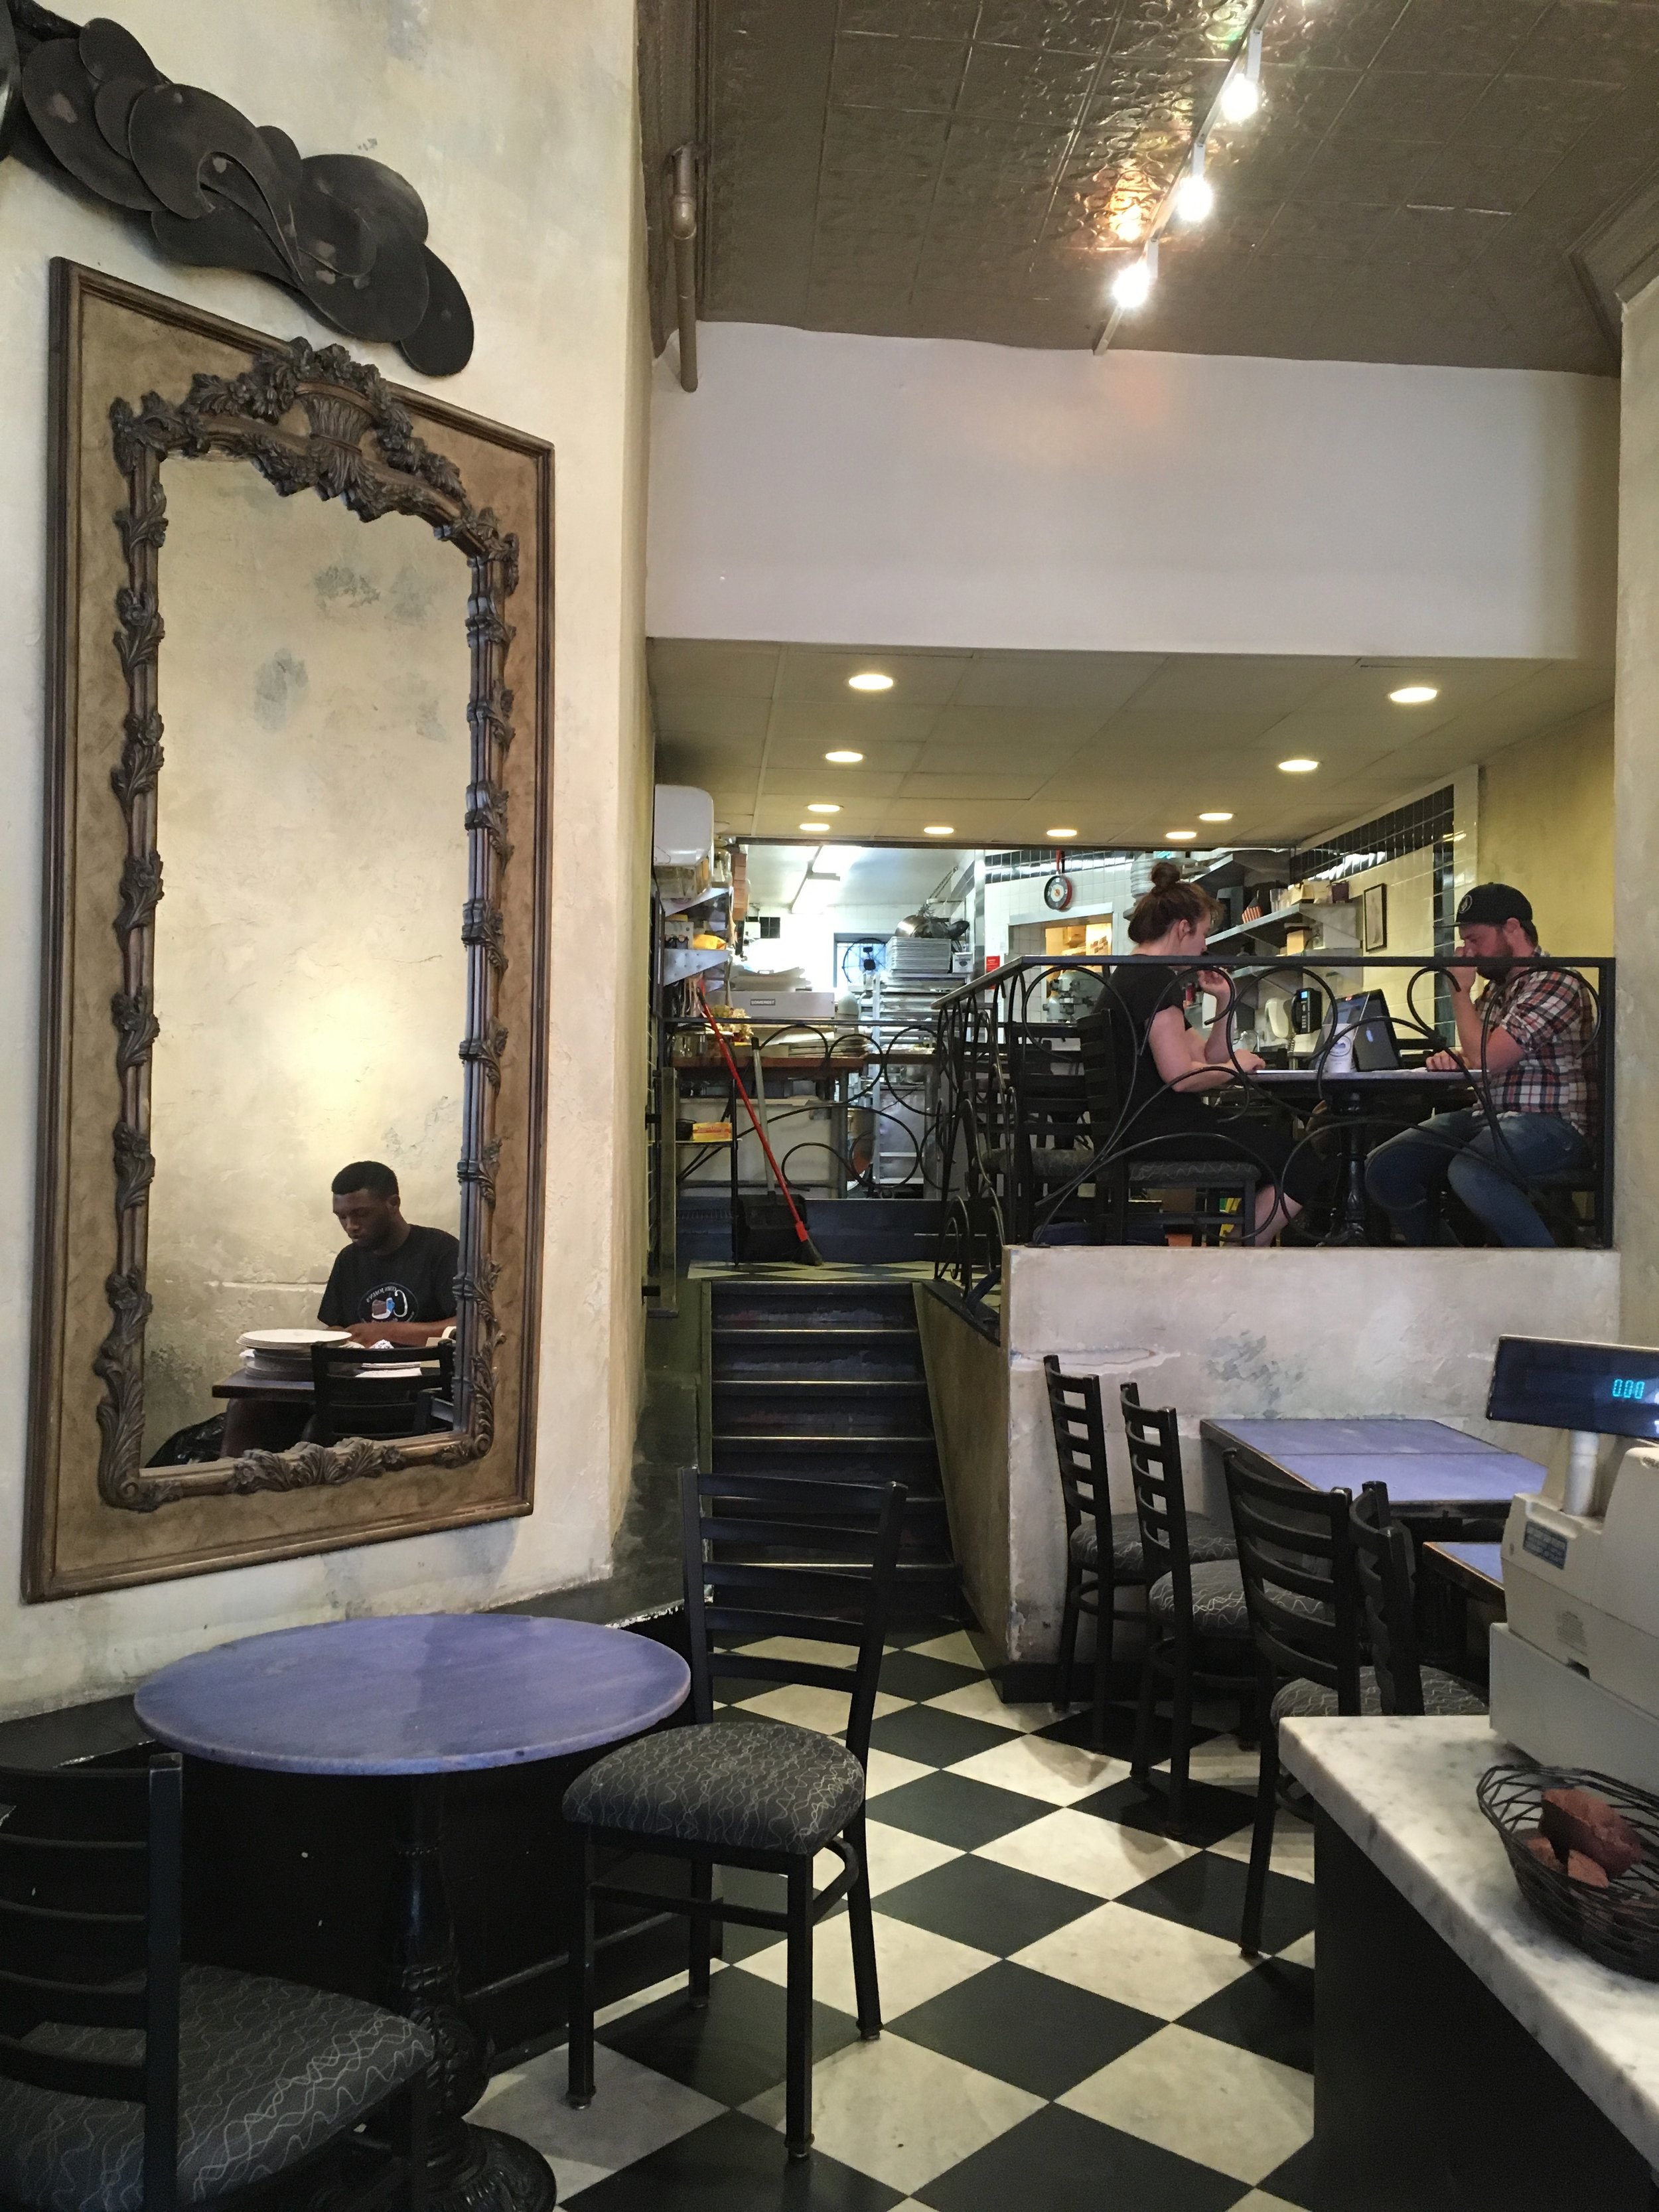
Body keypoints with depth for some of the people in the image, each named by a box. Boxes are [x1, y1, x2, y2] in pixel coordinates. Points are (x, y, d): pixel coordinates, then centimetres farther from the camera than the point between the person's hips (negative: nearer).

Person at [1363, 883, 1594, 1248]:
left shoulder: (1555, 982, -12)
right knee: (1385, 1168, -8)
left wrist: (1460, 991, -5)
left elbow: (1487, 1059, -18)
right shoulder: (1495, 988, 16)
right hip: (1487, 1115, 9)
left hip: (1549, 1124, -9)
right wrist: (1452, 1059, 2)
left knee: (1469, 1172, -37)